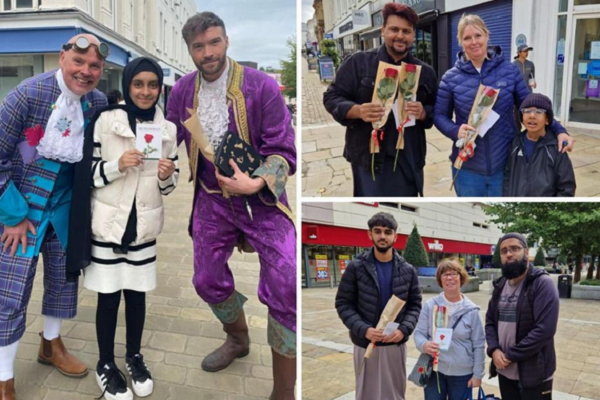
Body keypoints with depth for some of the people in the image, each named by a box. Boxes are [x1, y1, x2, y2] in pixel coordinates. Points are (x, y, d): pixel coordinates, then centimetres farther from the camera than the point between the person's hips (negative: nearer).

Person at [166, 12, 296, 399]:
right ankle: (238, 339, 48)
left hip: (261, 196, -4)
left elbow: (284, 152, -16)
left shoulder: (262, 86, -14)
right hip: (212, 197, 5)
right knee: (207, 280, 15)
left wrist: (254, 184, -32)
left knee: (286, 289, -17)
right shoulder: (182, 90, 0)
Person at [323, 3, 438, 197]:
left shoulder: (425, 71, 9)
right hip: (370, 156, -3)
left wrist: (424, 113, -12)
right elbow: (331, 97, -2)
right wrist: (358, 110, -22)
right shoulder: (359, 62, -2)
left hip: (409, 158, 4)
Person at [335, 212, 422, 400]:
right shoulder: (355, 267, -6)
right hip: (365, 343, -2)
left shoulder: (408, 270, 1)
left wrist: (404, 329, -13)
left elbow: (415, 304, 5)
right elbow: (343, 304, -5)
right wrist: (363, 329, -19)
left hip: (396, 343, 2)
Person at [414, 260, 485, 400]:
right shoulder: (430, 305, -5)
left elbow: (479, 344, -1)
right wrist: (424, 345, -24)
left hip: (462, 373, 0)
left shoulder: (471, 310, -5)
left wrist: (478, 374, -1)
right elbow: (419, 333, -2)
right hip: (435, 370, 0)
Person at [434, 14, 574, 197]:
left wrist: (558, 130, -7)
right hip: (467, 167, 0)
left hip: (505, 164, 1)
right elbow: (439, 115, 3)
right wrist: (456, 131, -17)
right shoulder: (451, 78, -2)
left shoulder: (509, 70, 0)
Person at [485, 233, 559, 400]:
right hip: (504, 370, 6)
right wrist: (494, 350, -8)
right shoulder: (500, 285, 8)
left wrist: (510, 355, -17)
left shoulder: (543, 283, -13)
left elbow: (545, 329, -22)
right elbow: (490, 321, 11)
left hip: (534, 373, -6)